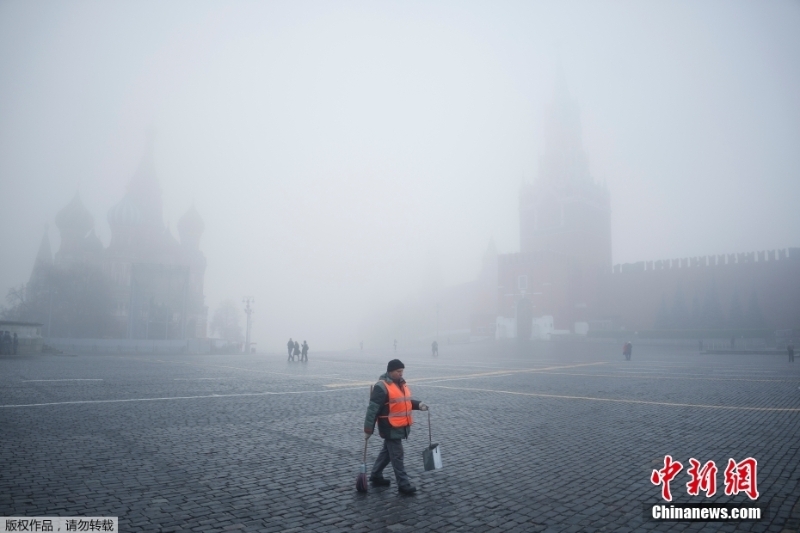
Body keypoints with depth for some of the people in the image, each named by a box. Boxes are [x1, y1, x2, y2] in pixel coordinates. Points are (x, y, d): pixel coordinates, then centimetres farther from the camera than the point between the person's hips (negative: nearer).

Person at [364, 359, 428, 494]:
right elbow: (372, 409, -19)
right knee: (397, 455, -3)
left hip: (401, 426, 9)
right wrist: (368, 429, -18)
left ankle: (376, 476, 33)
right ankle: (404, 484, 5)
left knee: (387, 452, 19)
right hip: (390, 428, -9)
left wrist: (418, 405, 4)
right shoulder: (381, 387, -19)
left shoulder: (401, 383, 10)